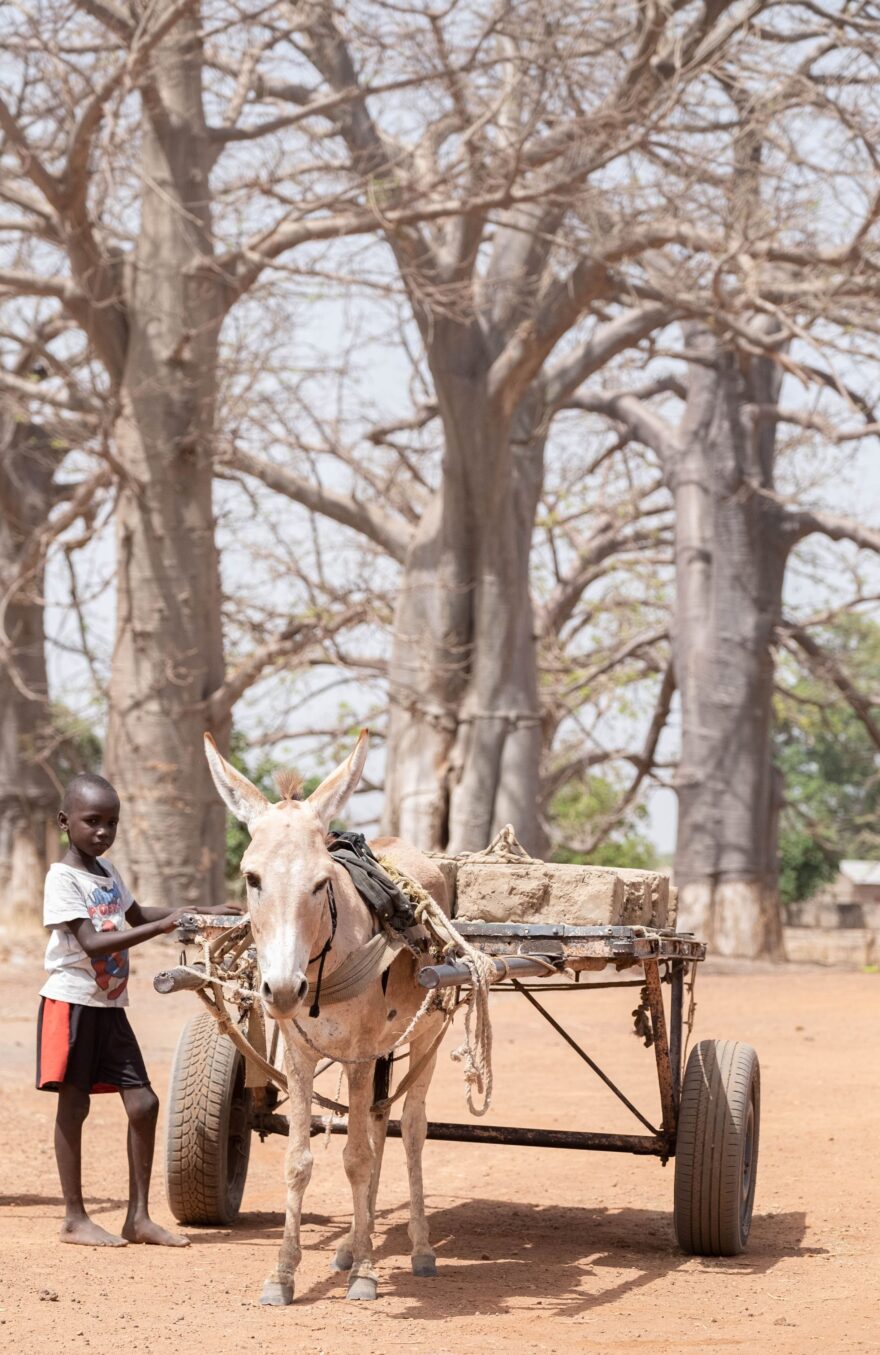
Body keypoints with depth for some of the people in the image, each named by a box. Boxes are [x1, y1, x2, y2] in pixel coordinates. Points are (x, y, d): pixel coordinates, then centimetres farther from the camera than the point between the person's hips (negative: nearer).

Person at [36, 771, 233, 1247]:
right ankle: (74, 1218, 7)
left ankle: (138, 1216, 8)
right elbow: (92, 943, -23)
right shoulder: (63, 878, -14)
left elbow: (136, 914, 29)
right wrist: (161, 927, -27)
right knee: (73, 1105, -1)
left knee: (143, 1104, 2)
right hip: (72, 1003, -7)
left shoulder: (108, 871, 11)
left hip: (110, 1006, 7)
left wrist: (203, 913, 20)